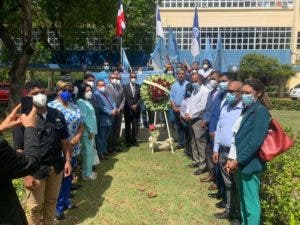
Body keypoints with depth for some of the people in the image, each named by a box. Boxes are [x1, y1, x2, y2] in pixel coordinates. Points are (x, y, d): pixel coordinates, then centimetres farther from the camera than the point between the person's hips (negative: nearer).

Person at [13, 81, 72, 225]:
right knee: (34, 206, 12)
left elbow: (64, 140, 8)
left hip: (56, 167, 4)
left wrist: (68, 160, 3)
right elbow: (19, 150, -13)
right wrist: (27, 174, -16)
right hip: (36, 170, -4)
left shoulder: (57, 115, 1)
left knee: (51, 202, 20)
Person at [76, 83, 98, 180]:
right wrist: (90, 130, -15)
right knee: (88, 153, -1)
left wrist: (93, 130, 15)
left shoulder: (87, 101, 15)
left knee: (90, 152, 16)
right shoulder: (80, 102, -13)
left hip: (91, 131, 9)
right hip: (87, 132, -9)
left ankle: (89, 171, 27)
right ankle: (86, 174, 9)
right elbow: (84, 118, -18)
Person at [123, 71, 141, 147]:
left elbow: (140, 97, 3)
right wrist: (131, 106, -9)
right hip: (128, 109, -2)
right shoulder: (125, 87, 1)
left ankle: (134, 140, 13)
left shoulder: (138, 87, 7)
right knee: (128, 126, 4)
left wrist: (136, 105, -10)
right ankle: (128, 141, 13)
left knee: (135, 126, 3)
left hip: (136, 109, 2)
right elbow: (125, 98, -3)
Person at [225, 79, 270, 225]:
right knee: (243, 200, 21)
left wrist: (237, 160, -17)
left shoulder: (260, 111, -13)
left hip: (250, 164, -9)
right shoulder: (247, 110, 13)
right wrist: (232, 158, 7)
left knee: (251, 203, 2)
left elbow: (255, 141, -20)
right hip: (242, 162, 9)